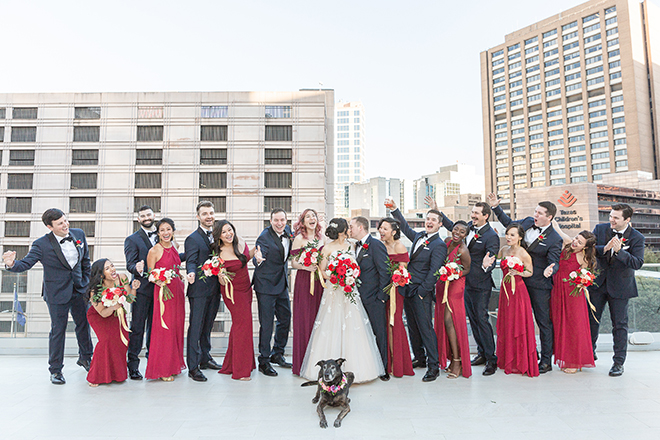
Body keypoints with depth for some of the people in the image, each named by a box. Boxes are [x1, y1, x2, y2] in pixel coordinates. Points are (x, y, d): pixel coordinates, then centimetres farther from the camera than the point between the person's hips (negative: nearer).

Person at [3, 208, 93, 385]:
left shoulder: (79, 234, -2)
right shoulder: (41, 244, -15)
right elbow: (26, 263, -17)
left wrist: (87, 283, 8)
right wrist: (12, 264, -40)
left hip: (79, 290, 4)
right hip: (57, 294, -4)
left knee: (84, 324, 17)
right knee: (58, 331, 5)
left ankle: (85, 358, 40)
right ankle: (55, 370, 24)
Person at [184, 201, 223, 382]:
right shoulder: (193, 239, -7)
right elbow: (191, 262, -14)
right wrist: (191, 274, -32)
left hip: (214, 289, 7)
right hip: (199, 289, -7)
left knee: (207, 326, 18)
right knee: (196, 327, -2)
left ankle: (205, 358, 33)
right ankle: (193, 367, 6)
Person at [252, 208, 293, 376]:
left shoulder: (287, 231, 3)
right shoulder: (264, 237, -17)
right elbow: (257, 260, -27)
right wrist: (258, 260, -47)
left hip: (282, 284, 7)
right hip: (266, 285, -7)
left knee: (285, 319, 15)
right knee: (266, 324, -2)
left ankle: (277, 354, 33)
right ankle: (264, 361, 13)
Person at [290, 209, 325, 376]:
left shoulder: (321, 238, 12)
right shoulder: (299, 238, -3)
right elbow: (293, 262, -6)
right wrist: (306, 267, -21)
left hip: (319, 282, 5)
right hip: (304, 282, -5)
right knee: (304, 319, -2)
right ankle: (302, 364, 8)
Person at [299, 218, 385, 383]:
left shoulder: (351, 246, 10)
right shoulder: (327, 248, -2)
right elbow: (321, 271, 0)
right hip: (334, 291, -3)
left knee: (352, 327, 3)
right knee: (332, 328, -2)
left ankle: (353, 367, 12)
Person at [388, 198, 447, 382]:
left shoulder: (439, 245, -10)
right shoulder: (419, 237, 12)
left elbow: (434, 272, -15)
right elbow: (405, 228, 28)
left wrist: (422, 291, -16)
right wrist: (394, 209, 22)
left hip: (421, 293, -8)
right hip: (408, 290, 8)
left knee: (425, 328, -5)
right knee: (413, 327, 16)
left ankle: (433, 365, 5)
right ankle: (419, 358, 31)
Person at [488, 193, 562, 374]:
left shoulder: (554, 239, -14)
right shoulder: (528, 222, 3)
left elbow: (554, 262, -16)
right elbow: (509, 223, 19)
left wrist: (550, 270, -39)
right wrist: (495, 207, 13)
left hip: (539, 284, -6)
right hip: (520, 279, 6)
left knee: (544, 322, 4)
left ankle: (546, 361, 16)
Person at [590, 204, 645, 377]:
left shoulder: (637, 238, -9)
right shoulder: (600, 229, -2)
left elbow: (637, 263, -17)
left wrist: (619, 251, -31)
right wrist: (604, 249, -25)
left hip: (620, 286, -2)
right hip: (598, 283, 3)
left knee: (620, 324, 5)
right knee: (592, 320, 11)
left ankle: (618, 362, 16)